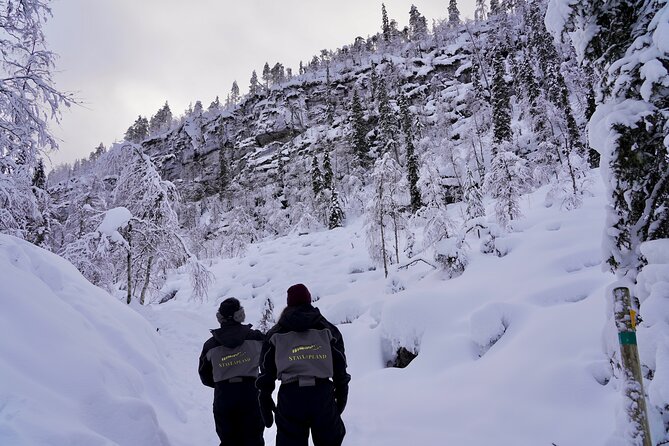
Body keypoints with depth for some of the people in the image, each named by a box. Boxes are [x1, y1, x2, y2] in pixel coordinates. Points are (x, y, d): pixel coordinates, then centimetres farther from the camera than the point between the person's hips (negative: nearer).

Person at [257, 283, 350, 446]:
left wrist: (265, 401, 14)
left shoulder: (275, 334, 12)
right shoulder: (328, 329, 12)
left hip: (289, 397, 0)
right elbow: (340, 367, 10)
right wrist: (342, 394, 17)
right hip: (323, 394, 0)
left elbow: (266, 371, 9)